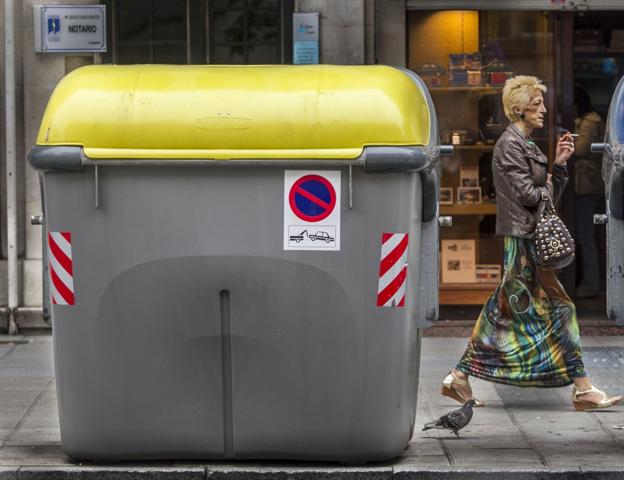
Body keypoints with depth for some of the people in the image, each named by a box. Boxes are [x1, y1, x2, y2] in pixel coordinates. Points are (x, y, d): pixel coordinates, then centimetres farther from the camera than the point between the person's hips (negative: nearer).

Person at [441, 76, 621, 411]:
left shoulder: (526, 144, 18)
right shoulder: (509, 145, -12)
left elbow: (552, 193, 17)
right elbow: (529, 195, -18)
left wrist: (559, 164, 4)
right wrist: (549, 184, 1)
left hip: (529, 239, 10)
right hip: (523, 238, -10)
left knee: (505, 310, 10)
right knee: (557, 308, -6)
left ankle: (460, 378, 12)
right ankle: (582, 389, -3)